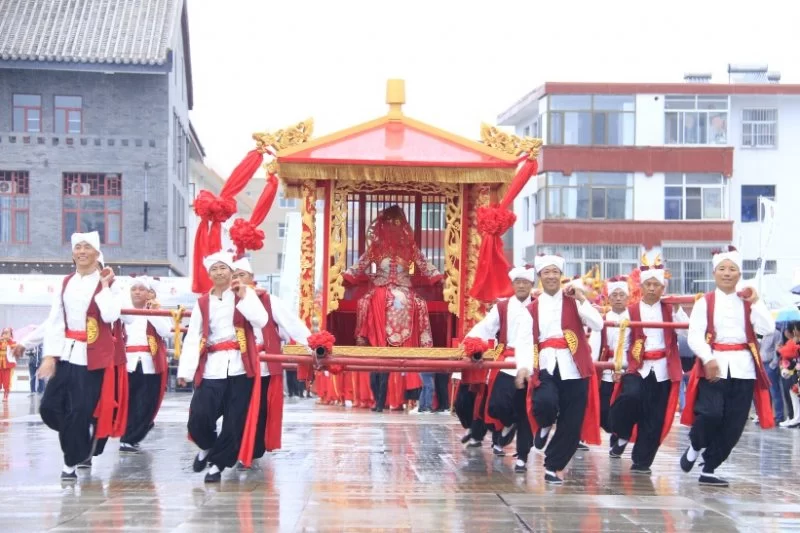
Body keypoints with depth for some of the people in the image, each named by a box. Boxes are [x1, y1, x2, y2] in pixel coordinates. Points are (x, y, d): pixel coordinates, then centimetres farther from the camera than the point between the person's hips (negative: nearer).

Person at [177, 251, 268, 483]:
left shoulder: (246, 294, 7)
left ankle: (217, 463, 14)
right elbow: (193, 337, 6)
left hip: (239, 367, -1)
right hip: (211, 368, 2)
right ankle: (207, 447, 24)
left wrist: (244, 296, -13)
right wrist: (186, 370, -3)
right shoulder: (202, 302, 13)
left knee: (235, 420, -1)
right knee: (198, 418, -7)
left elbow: (261, 321, -9)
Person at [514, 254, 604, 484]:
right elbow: (524, 340, -3)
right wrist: (523, 367, -20)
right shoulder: (532, 309, 11)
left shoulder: (573, 301, 11)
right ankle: (545, 425, 8)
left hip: (573, 368, 1)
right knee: (544, 402, -29)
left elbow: (597, 324, -3)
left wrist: (581, 299, -9)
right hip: (546, 367, -1)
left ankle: (552, 467, 18)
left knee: (571, 425, 0)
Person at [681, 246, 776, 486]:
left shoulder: (748, 302, 13)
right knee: (711, 413, -21)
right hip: (713, 366, -3)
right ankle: (695, 447, 10)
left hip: (742, 368, 3)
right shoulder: (704, 302, 5)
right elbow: (695, 335, -6)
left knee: (733, 424, 2)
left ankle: (709, 469, 14)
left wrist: (756, 301, -6)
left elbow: (767, 329, -1)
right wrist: (708, 359, -22)